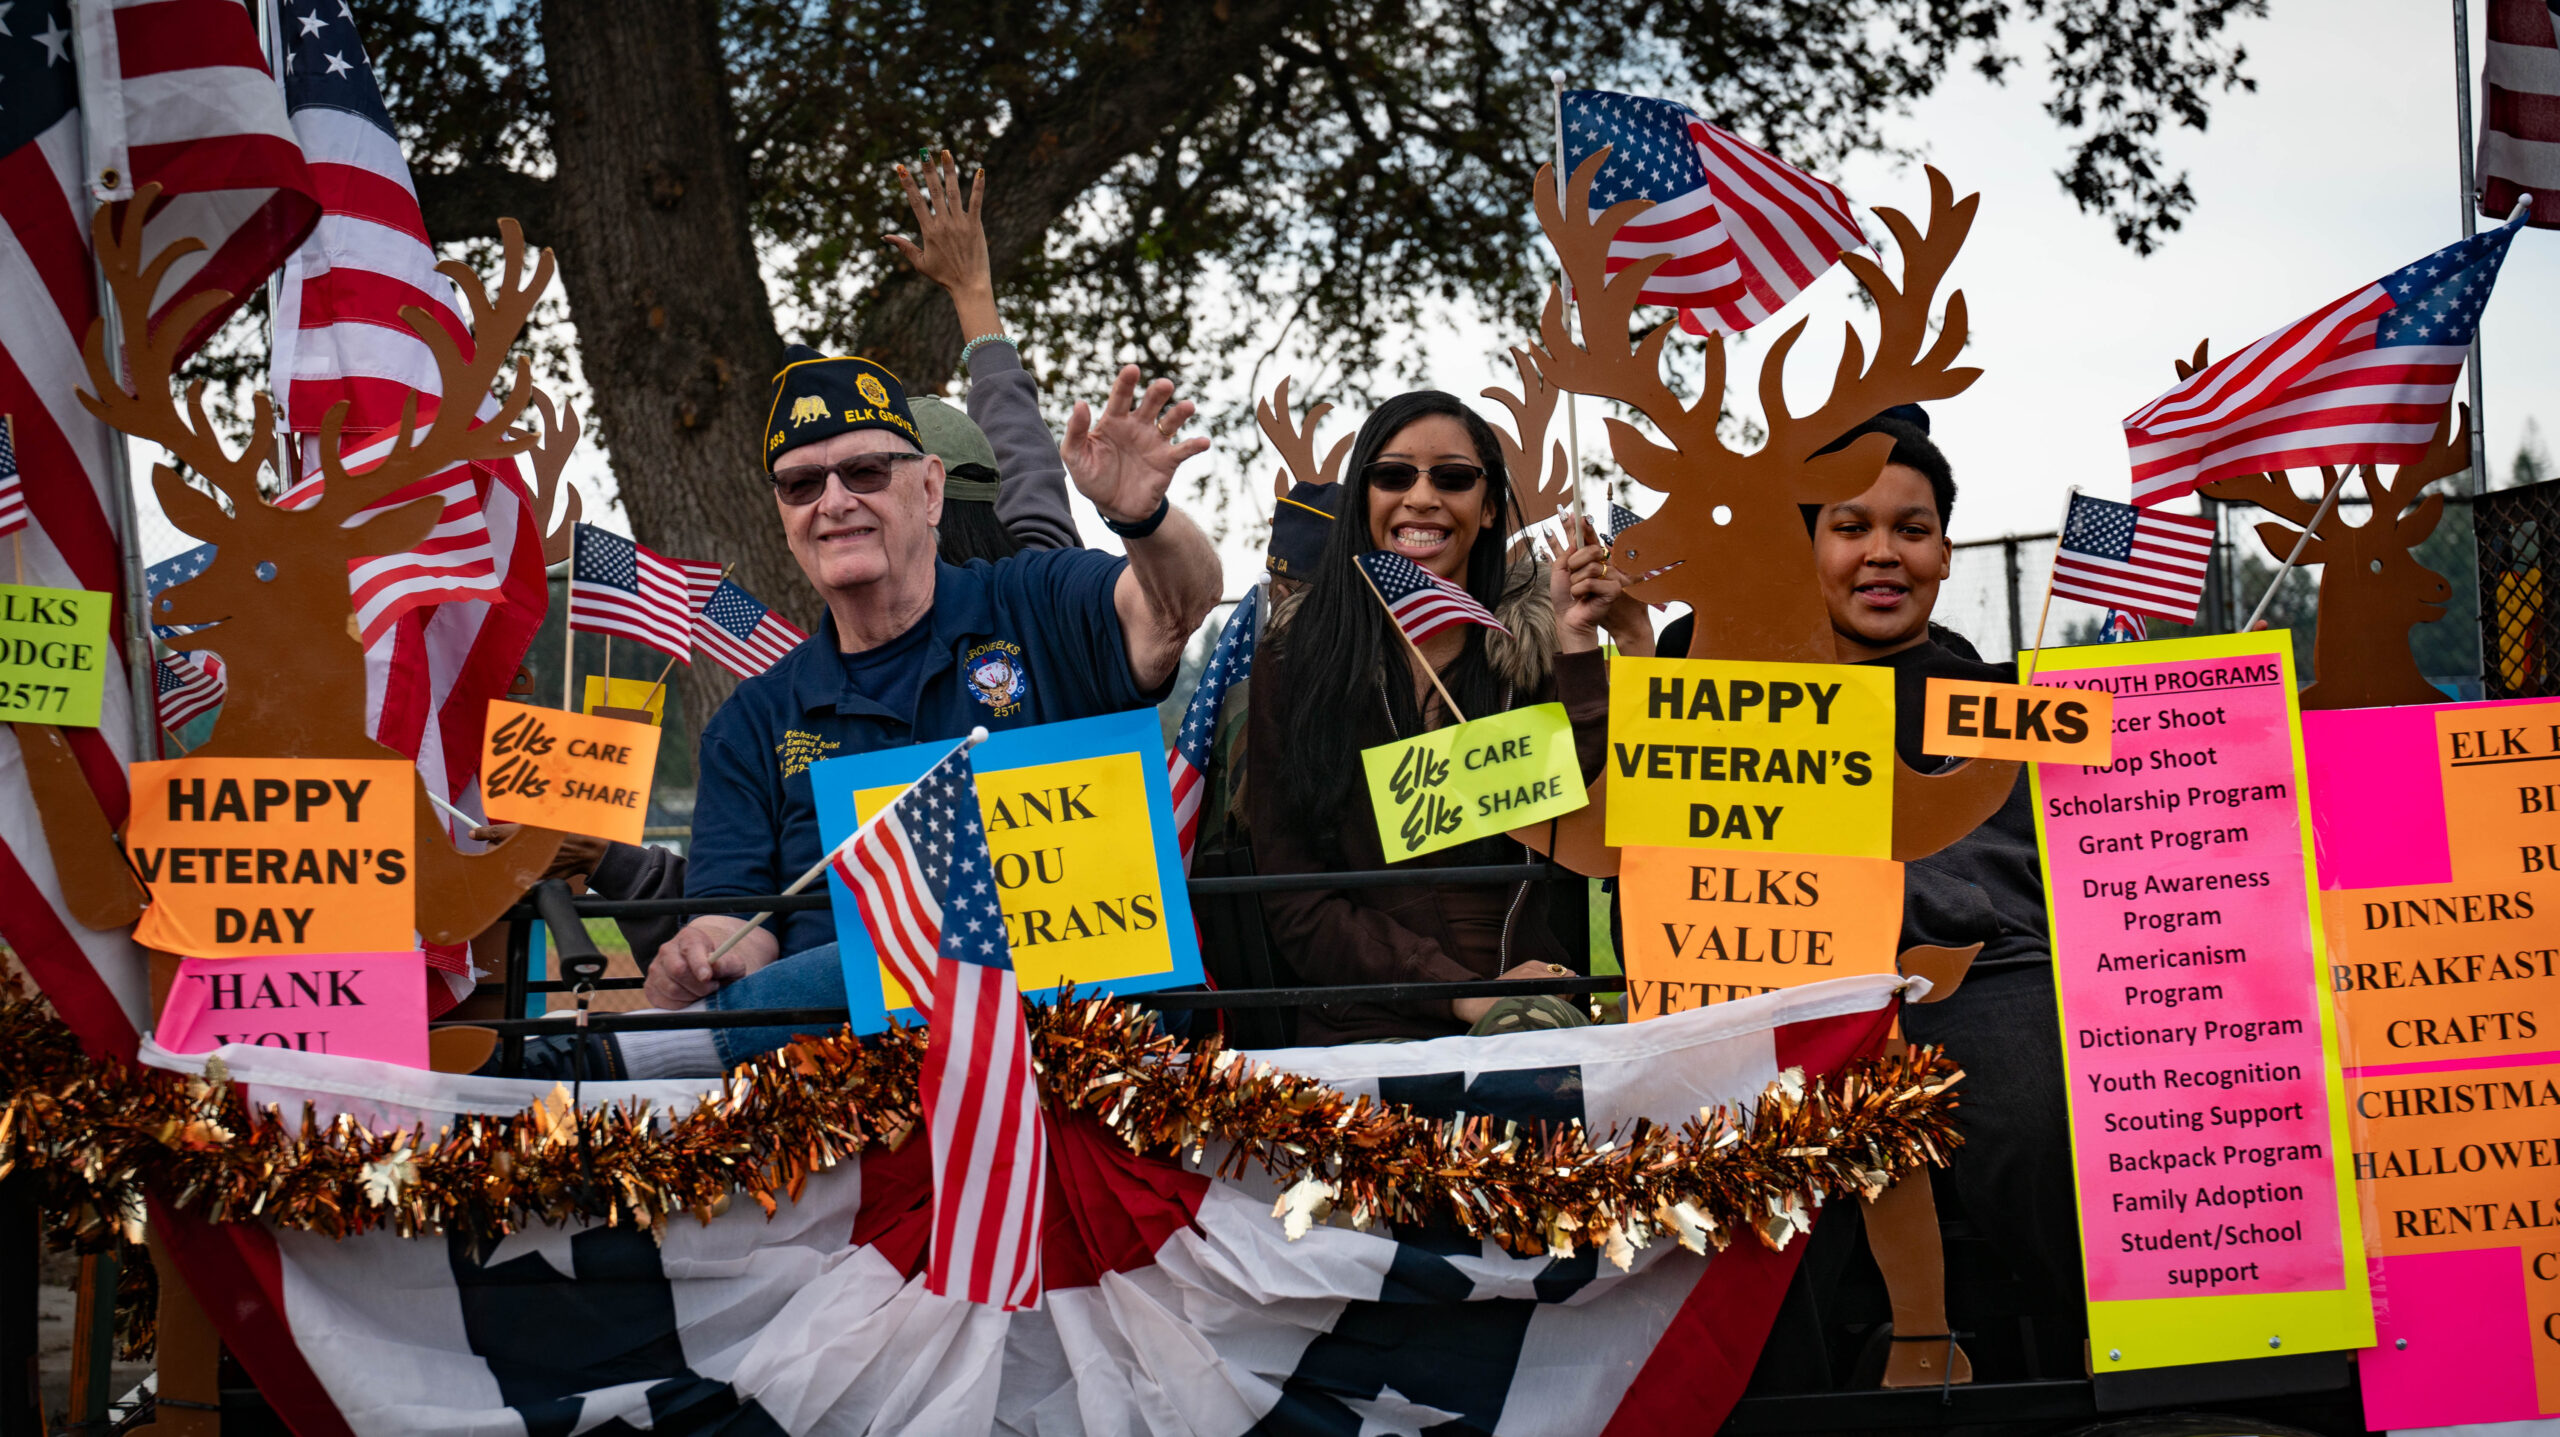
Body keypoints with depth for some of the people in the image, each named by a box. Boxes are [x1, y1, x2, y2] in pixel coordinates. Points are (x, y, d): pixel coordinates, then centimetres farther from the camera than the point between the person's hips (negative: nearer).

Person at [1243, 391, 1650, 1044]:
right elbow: (1293, 899, 0)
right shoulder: (1294, 659, 6)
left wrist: (1577, 644, -5)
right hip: (1363, 1033, -1)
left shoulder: (1536, 645, 10)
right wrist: (1468, 996, -12)